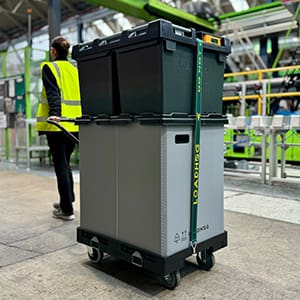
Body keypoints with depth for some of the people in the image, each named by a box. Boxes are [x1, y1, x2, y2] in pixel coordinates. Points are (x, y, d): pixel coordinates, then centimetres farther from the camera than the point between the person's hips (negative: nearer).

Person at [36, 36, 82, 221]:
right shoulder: (75, 70, 13)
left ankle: (67, 210, 3)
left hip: (57, 124, -5)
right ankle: (67, 201, 29)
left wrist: (54, 114, -27)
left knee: (60, 165, -1)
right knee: (65, 163, 19)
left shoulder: (49, 67, -1)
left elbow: (53, 93, -16)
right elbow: (81, 95, 13)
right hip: (74, 125, 6)